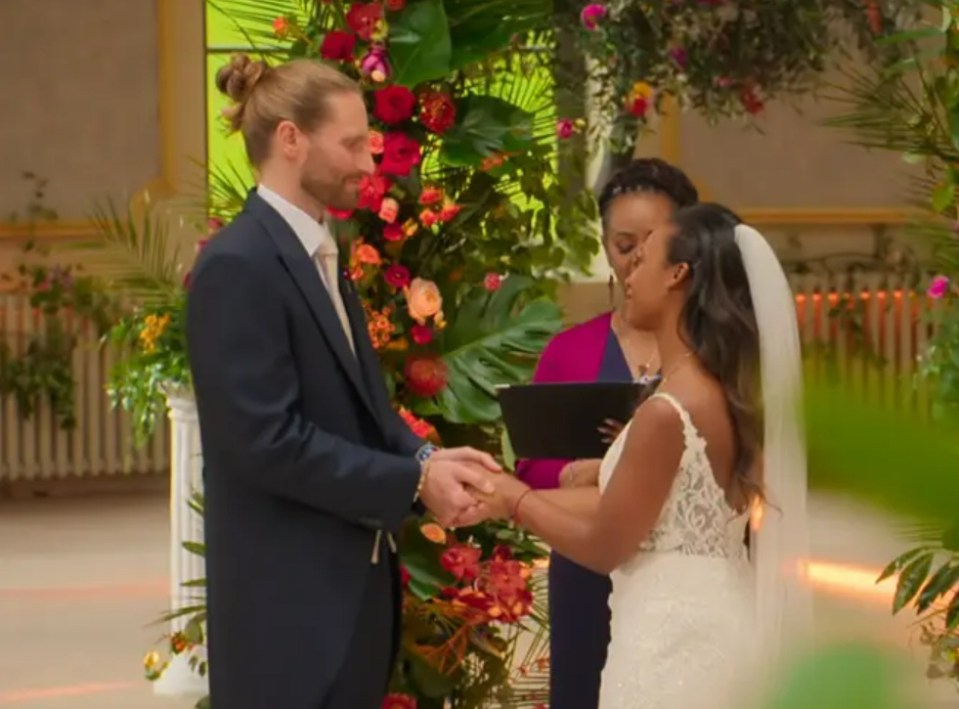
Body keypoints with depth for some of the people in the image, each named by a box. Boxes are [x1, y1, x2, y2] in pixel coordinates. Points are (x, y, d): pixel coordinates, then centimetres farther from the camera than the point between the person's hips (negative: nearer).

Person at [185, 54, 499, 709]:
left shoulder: (319, 257, 14)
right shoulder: (238, 266, -17)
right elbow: (269, 439, -22)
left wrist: (426, 457, -4)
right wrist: (414, 482, -18)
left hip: (347, 580, 10)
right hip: (288, 597, -9)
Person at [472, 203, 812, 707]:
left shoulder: (667, 412, -21)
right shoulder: (726, 391, 6)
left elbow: (604, 546, -12)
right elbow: (620, 504, 12)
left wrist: (517, 502, 3)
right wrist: (515, 494, 15)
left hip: (674, 638, -9)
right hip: (715, 625, 9)